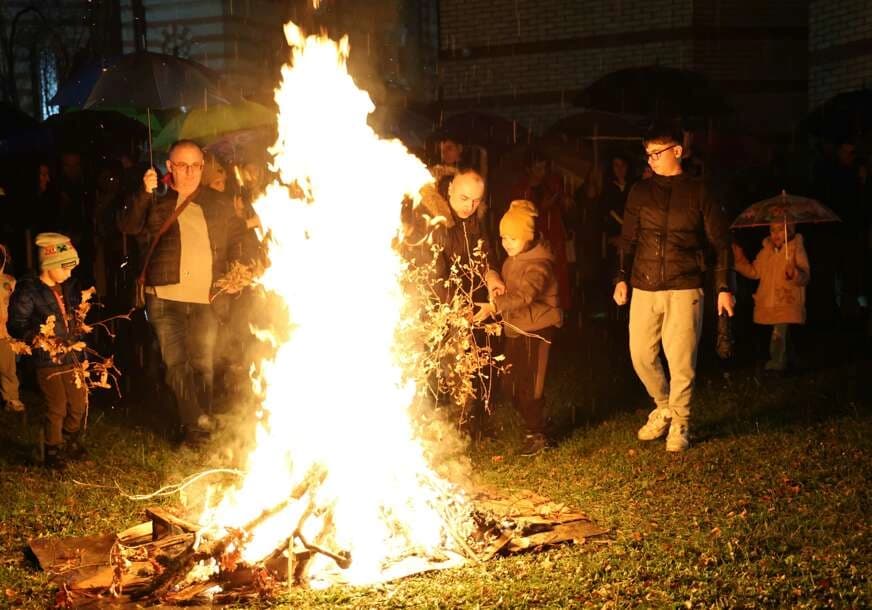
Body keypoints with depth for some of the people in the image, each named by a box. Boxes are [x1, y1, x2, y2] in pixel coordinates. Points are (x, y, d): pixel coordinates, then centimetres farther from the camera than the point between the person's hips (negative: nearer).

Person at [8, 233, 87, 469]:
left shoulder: (67, 288, 8)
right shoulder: (28, 290, -13)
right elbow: (15, 325, -15)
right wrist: (36, 336, -30)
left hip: (70, 357, 7)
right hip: (47, 361, -7)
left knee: (79, 404, 13)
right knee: (57, 408, -1)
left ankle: (70, 442, 36)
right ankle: (53, 452, 17)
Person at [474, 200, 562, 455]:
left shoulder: (538, 263, -20)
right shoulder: (513, 259, 8)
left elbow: (524, 294, -38)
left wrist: (494, 306, -49)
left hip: (535, 329, -9)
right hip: (514, 328, 9)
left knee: (529, 386, -3)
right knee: (511, 384, 11)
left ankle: (536, 434, 14)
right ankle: (533, 425, 28)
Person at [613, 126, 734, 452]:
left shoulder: (698, 192, 2)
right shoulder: (641, 191, 9)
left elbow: (721, 242, 3)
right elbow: (628, 240, 13)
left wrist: (724, 287, -4)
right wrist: (622, 278, 2)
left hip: (684, 289, -3)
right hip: (644, 288, 3)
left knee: (681, 360, -2)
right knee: (641, 355, 3)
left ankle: (679, 425, 16)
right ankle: (664, 408, 28)